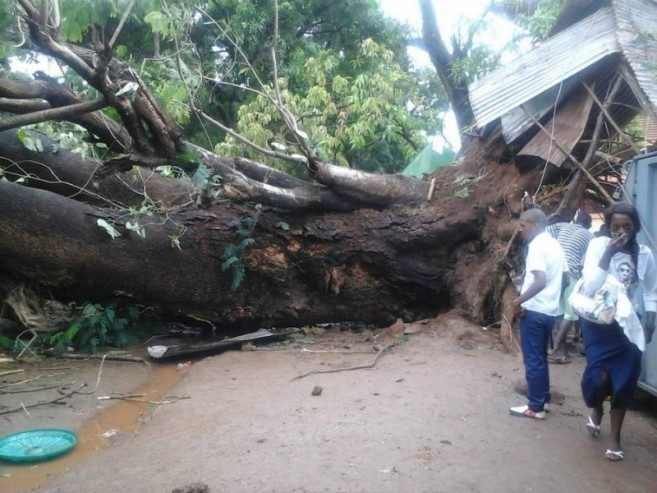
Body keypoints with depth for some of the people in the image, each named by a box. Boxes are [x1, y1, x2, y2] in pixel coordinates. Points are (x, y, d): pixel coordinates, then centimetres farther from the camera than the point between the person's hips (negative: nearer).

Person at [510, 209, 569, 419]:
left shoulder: (537, 246, -16)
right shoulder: (554, 244, 12)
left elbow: (540, 281, -27)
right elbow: (563, 276, 18)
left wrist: (519, 300, -20)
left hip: (534, 310, -9)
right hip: (550, 310, 9)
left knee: (532, 359, -1)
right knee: (540, 357, 19)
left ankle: (536, 407, 6)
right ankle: (544, 399, 27)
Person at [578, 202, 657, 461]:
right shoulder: (598, 245, -12)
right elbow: (590, 288, -22)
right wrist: (608, 255, -27)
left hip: (628, 325, 3)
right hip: (598, 323, -3)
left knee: (625, 382, 3)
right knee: (599, 377, -13)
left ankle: (614, 437, 22)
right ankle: (595, 409, 24)